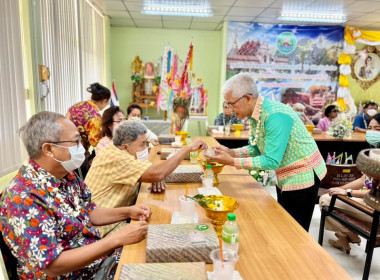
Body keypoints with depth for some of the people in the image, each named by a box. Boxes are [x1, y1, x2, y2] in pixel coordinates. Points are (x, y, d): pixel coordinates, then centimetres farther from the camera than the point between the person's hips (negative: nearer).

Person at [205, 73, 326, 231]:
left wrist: (232, 162, -30)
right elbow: (256, 148, 6)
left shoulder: (275, 116, -29)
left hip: (302, 176, -9)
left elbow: (271, 161, -30)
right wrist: (230, 152, -10)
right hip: (285, 177, 9)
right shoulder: (255, 116, -1)